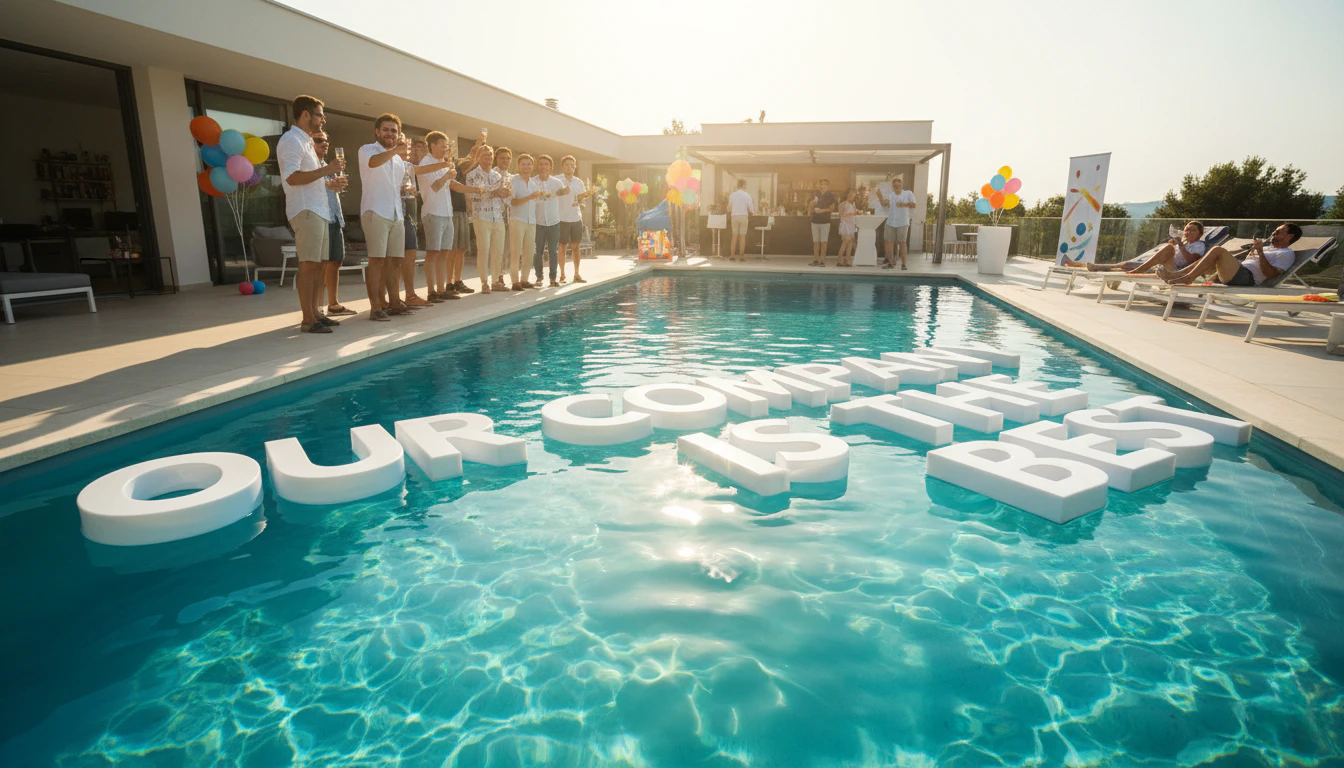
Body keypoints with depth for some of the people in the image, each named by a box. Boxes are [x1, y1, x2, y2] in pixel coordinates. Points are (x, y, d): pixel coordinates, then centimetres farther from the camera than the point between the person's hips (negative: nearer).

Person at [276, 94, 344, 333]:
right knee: (308, 265, -10)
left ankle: (315, 314, 12)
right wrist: (326, 170, -19)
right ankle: (307, 320, -8)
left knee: (317, 265, 8)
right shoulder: (291, 141, -8)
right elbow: (292, 177, -21)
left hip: (319, 210, 10)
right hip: (305, 211, -10)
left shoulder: (306, 141, 23)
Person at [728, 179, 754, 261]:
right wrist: (754, 203, 18)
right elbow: (751, 209, -2)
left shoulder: (732, 195, 2)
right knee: (742, 236, 3)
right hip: (744, 216, -2)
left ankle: (732, 256, 2)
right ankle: (742, 256, 3)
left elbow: (729, 209, 5)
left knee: (734, 236, 6)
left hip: (734, 217, 2)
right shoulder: (747, 195, -2)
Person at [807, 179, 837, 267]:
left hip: (825, 221, -3)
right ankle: (815, 260, 7)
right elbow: (809, 210, 11)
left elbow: (832, 209, -2)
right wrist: (812, 203, -9)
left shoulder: (830, 195, 2)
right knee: (815, 242, 3)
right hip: (815, 220, 3)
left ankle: (822, 260, -1)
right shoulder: (814, 194, 10)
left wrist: (823, 210, -15)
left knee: (823, 242, -4)